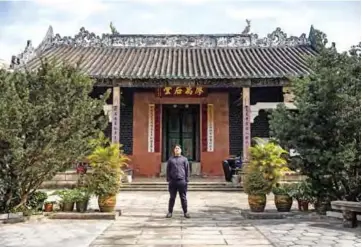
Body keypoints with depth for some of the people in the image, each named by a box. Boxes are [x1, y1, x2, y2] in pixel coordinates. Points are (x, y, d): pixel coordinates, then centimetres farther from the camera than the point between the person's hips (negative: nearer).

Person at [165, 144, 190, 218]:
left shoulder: (184, 159, 7)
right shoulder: (170, 159, 9)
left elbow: (187, 170, 6)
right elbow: (168, 170, 10)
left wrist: (186, 180, 0)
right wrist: (168, 179, 1)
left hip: (182, 181, -1)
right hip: (173, 181, 1)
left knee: (183, 198, 5)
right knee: (172, 198, 6)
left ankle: (185, 212, 12)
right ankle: (170, 212, 14)